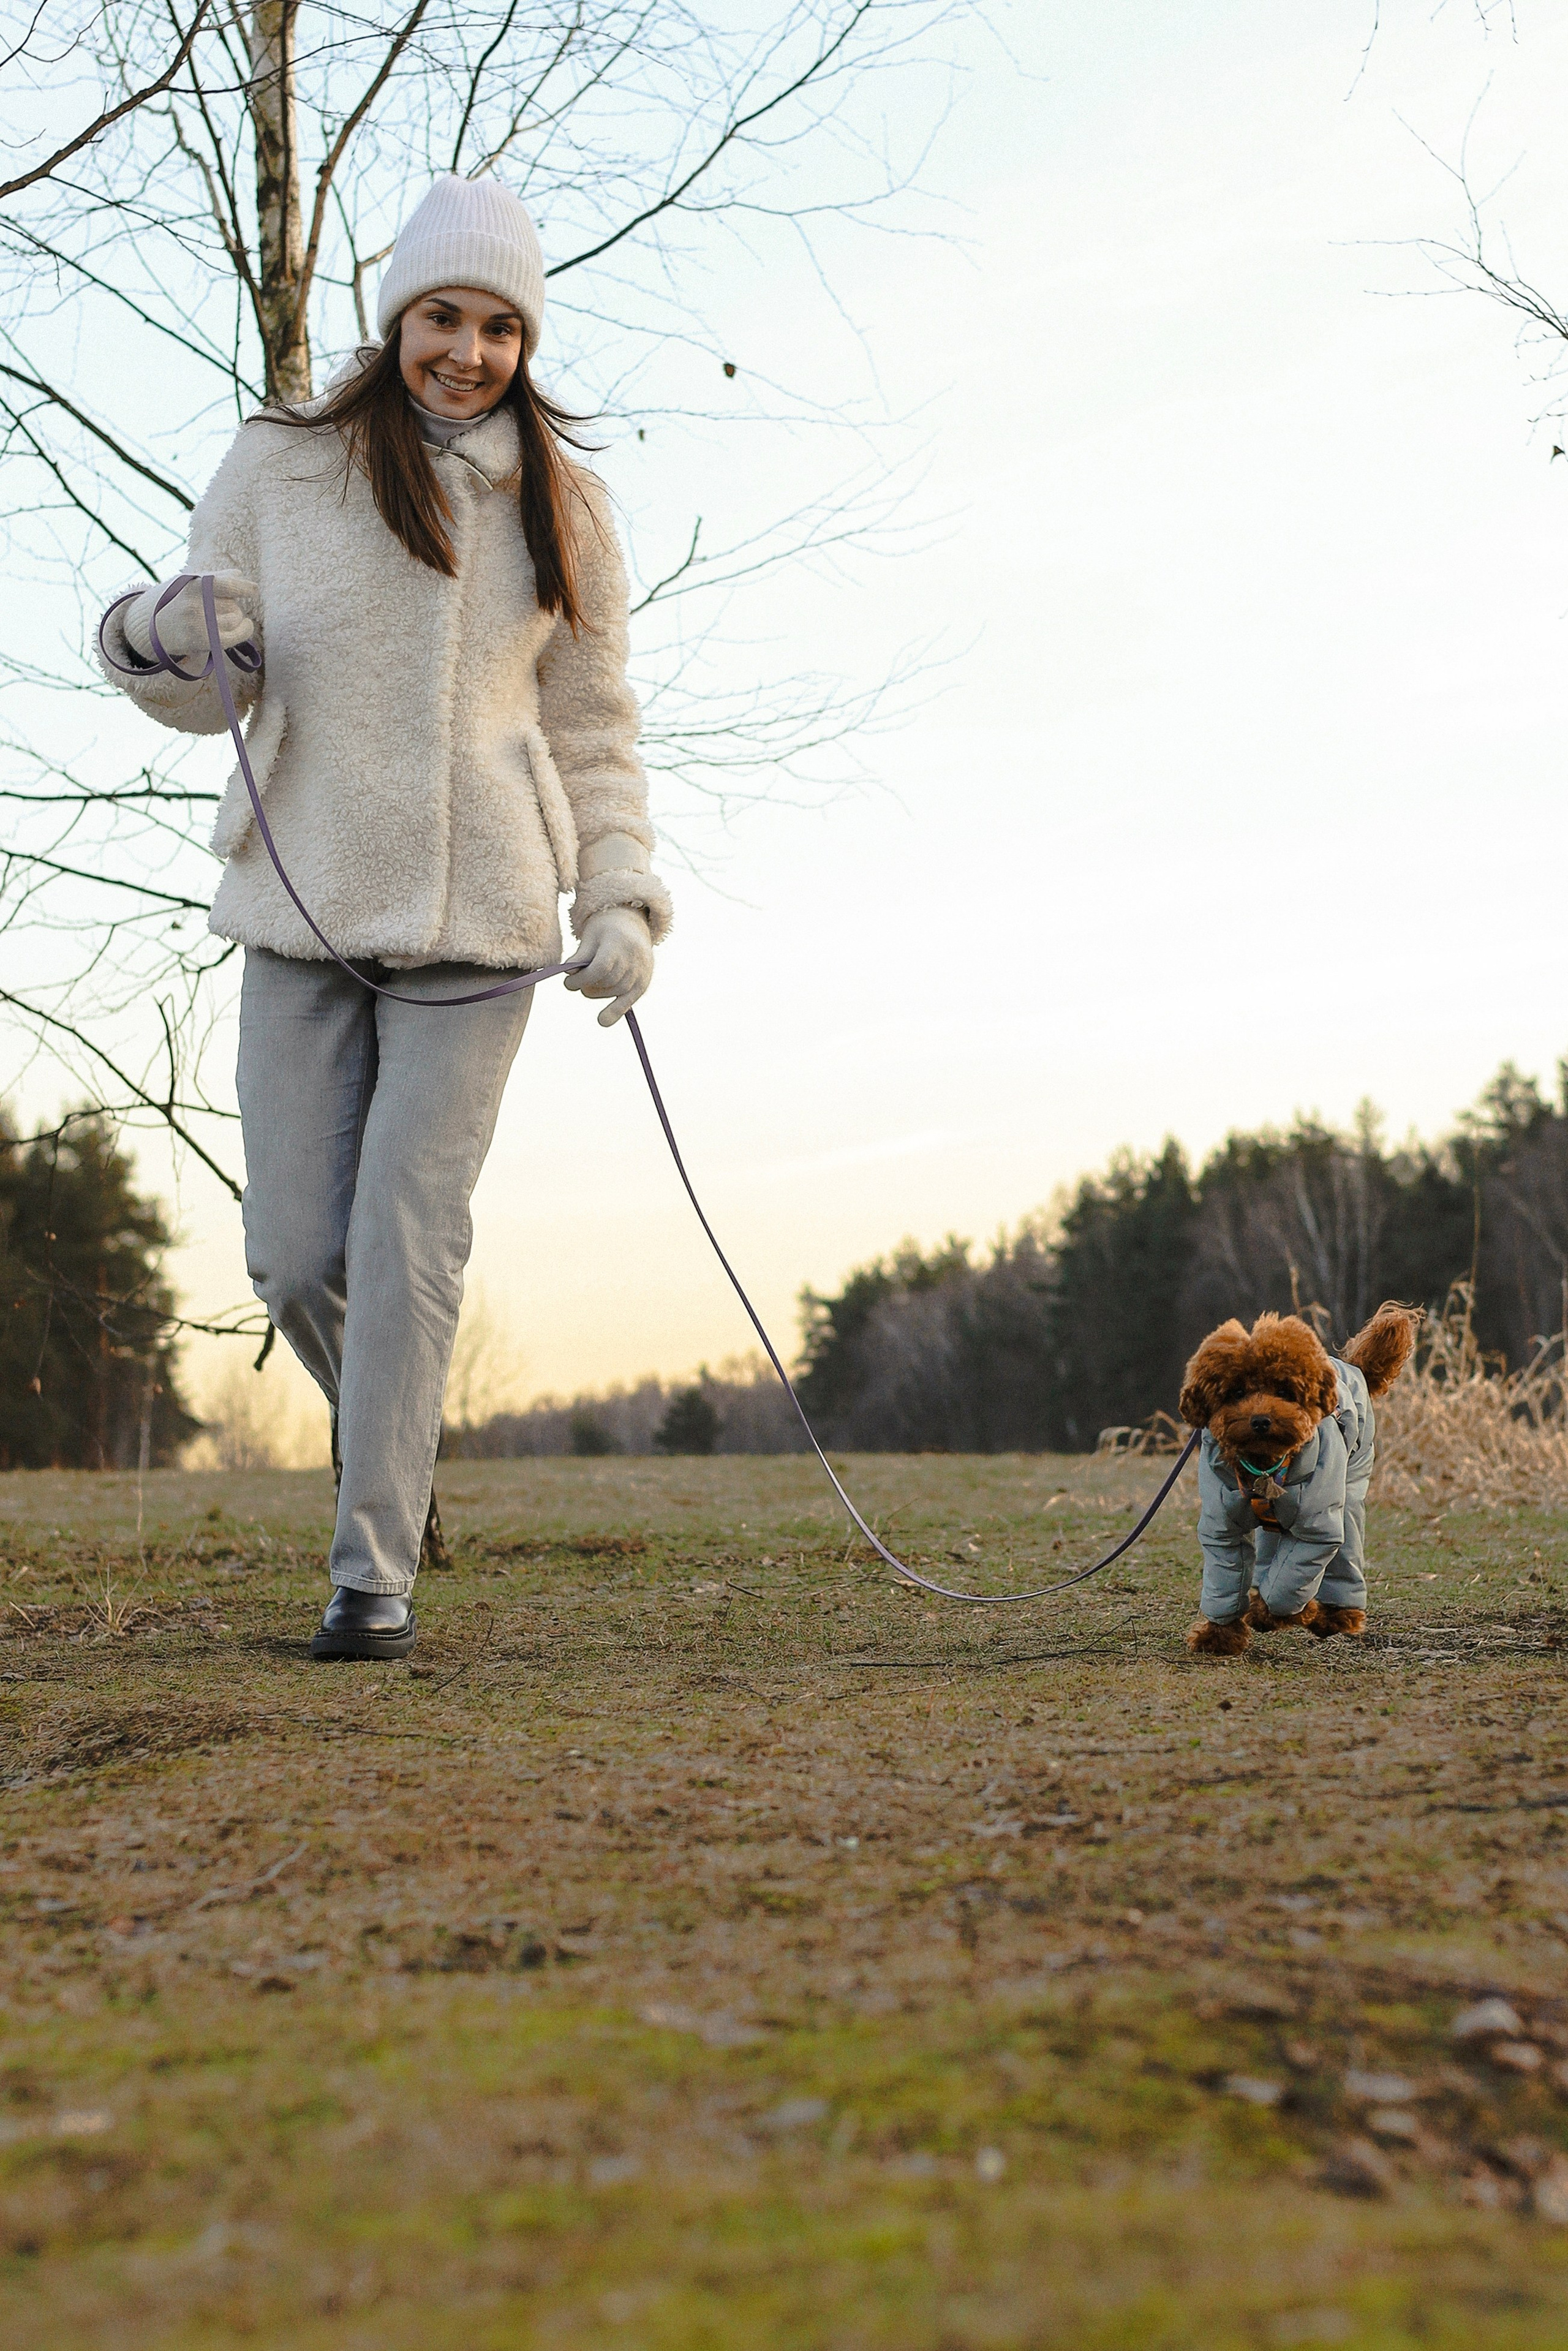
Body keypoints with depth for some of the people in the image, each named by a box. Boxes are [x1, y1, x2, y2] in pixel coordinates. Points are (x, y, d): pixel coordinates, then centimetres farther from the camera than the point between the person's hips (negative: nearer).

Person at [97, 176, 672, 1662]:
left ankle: (376, 1573, 1)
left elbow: (592, 721, 13)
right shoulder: (278, 469, 4)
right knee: (294, 1253, -1)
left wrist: (622, 897, 2)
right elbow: (210, 686, 6)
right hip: (302, 913, 1)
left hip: (476, 924, 0)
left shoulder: (559, 504, 8)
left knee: (408, 1240, -7)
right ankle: (382, 1422, 32)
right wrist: (164, 641, -17)